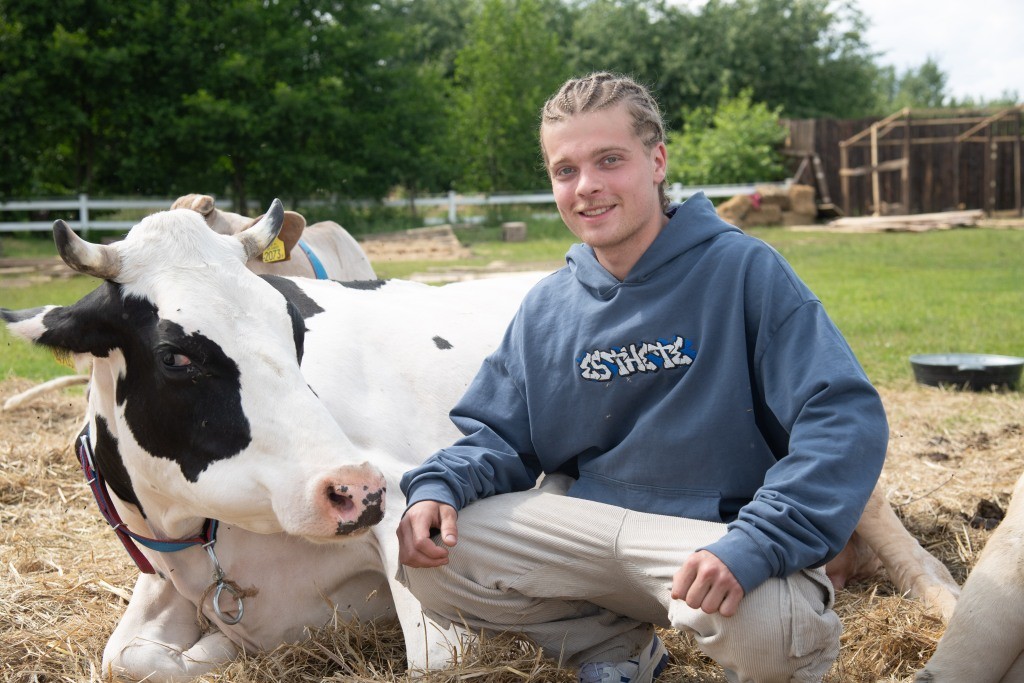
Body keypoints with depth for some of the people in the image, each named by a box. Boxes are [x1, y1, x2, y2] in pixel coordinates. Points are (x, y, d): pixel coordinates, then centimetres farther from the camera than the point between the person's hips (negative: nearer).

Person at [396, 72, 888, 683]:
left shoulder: (743, 269, -9)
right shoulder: (546, 309, 9)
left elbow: (845, 417, -17)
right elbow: (499, 435, 12)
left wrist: (754, 546, -32)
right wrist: (438, 486, -13)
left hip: (719, 529, -5)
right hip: (584, 526, 5)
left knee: (760, 624, -38)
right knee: (428, 556, -11)